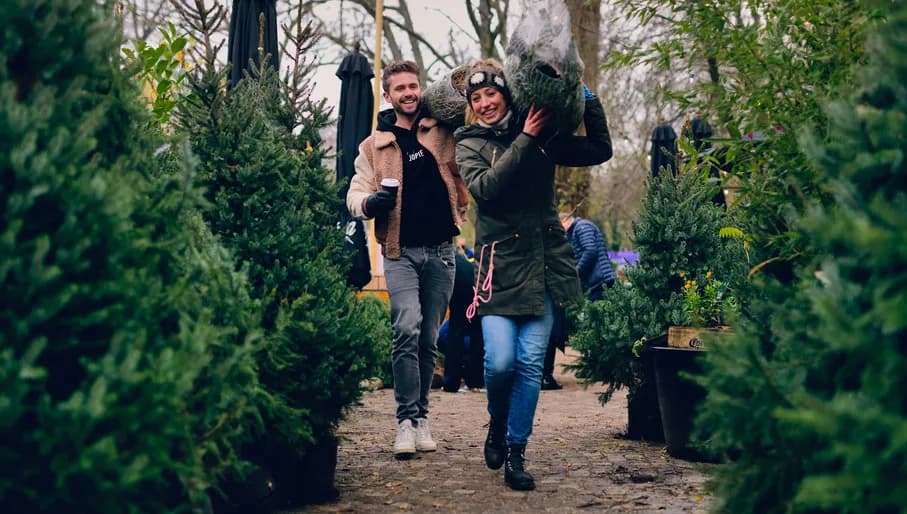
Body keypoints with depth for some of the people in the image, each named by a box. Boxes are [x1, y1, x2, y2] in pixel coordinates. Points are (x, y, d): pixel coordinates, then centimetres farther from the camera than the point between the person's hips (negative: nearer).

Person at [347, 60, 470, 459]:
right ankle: (407, 419, -13)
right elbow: (355, 195, 6)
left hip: (441, 250, 1)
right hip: (401, 251, -1)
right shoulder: (374, 145, 9)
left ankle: (420, 418, 17)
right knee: (407, 330, -18)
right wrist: (370, 202, -16)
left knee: (429, 339, 6)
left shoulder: (443, 131, 8)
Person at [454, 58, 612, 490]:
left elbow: (600, 150, 10)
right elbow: (485, 187, -15)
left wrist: (588, 102, 3)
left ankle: (516, 453, 11)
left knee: (531, 363, -2)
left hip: (545, 264, 2)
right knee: (500, 362, -12)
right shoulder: (470, 145, 4)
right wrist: (525, 140, -16)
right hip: (500, 265, -2)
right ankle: (497, 424, 20)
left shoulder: (543, 137, 9)